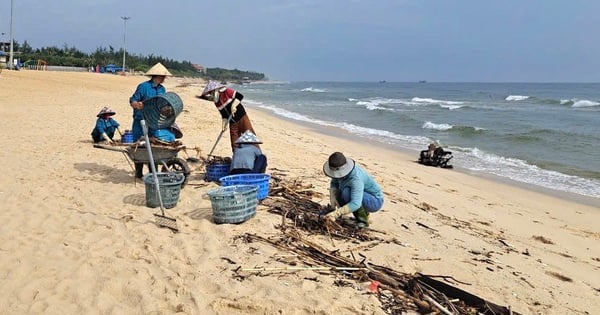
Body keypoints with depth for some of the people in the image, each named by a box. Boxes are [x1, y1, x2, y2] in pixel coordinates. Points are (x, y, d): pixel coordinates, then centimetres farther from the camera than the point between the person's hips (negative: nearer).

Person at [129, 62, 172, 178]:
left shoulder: (162, 89, 10)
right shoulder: (143, 86, -9)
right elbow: (132, 101, -10)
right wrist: (137, 105, -30)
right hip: (141, 122, -5)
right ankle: (139, 172, 13)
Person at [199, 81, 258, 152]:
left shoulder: (226, 91, -11)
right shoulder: (216, 103, 8)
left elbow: (240, 96, -17)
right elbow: (224, 115, 11)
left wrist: (233, 105, -24)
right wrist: (224, 124, -1)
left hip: (242, 118, -6)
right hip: (232, 123, 6)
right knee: (235, 143, 4)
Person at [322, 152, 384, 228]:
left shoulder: (356, 178, -36)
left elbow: (355, 204, -44)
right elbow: (334, 182, 1)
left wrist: (336, 213, -51)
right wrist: (333, 197, -18)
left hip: (375, 202, -8)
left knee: (347, 192, -31)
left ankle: (363, 220, -11)